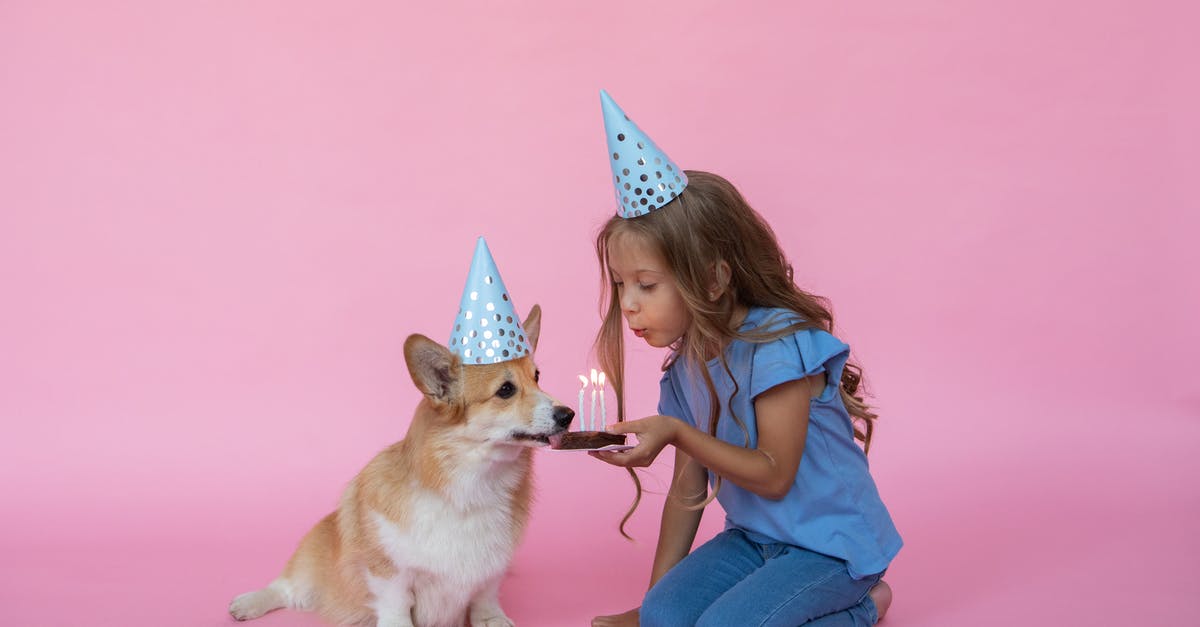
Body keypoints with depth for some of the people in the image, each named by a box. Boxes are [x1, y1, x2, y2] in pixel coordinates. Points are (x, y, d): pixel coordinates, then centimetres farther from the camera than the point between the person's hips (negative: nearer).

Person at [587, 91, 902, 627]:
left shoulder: (777, 345, -22)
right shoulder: (686, 365, 2)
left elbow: (774, 475, -20)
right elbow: (688, 488, 7)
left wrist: (677, 433, -27)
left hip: (831, 541, -7)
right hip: (753, 536, 7)